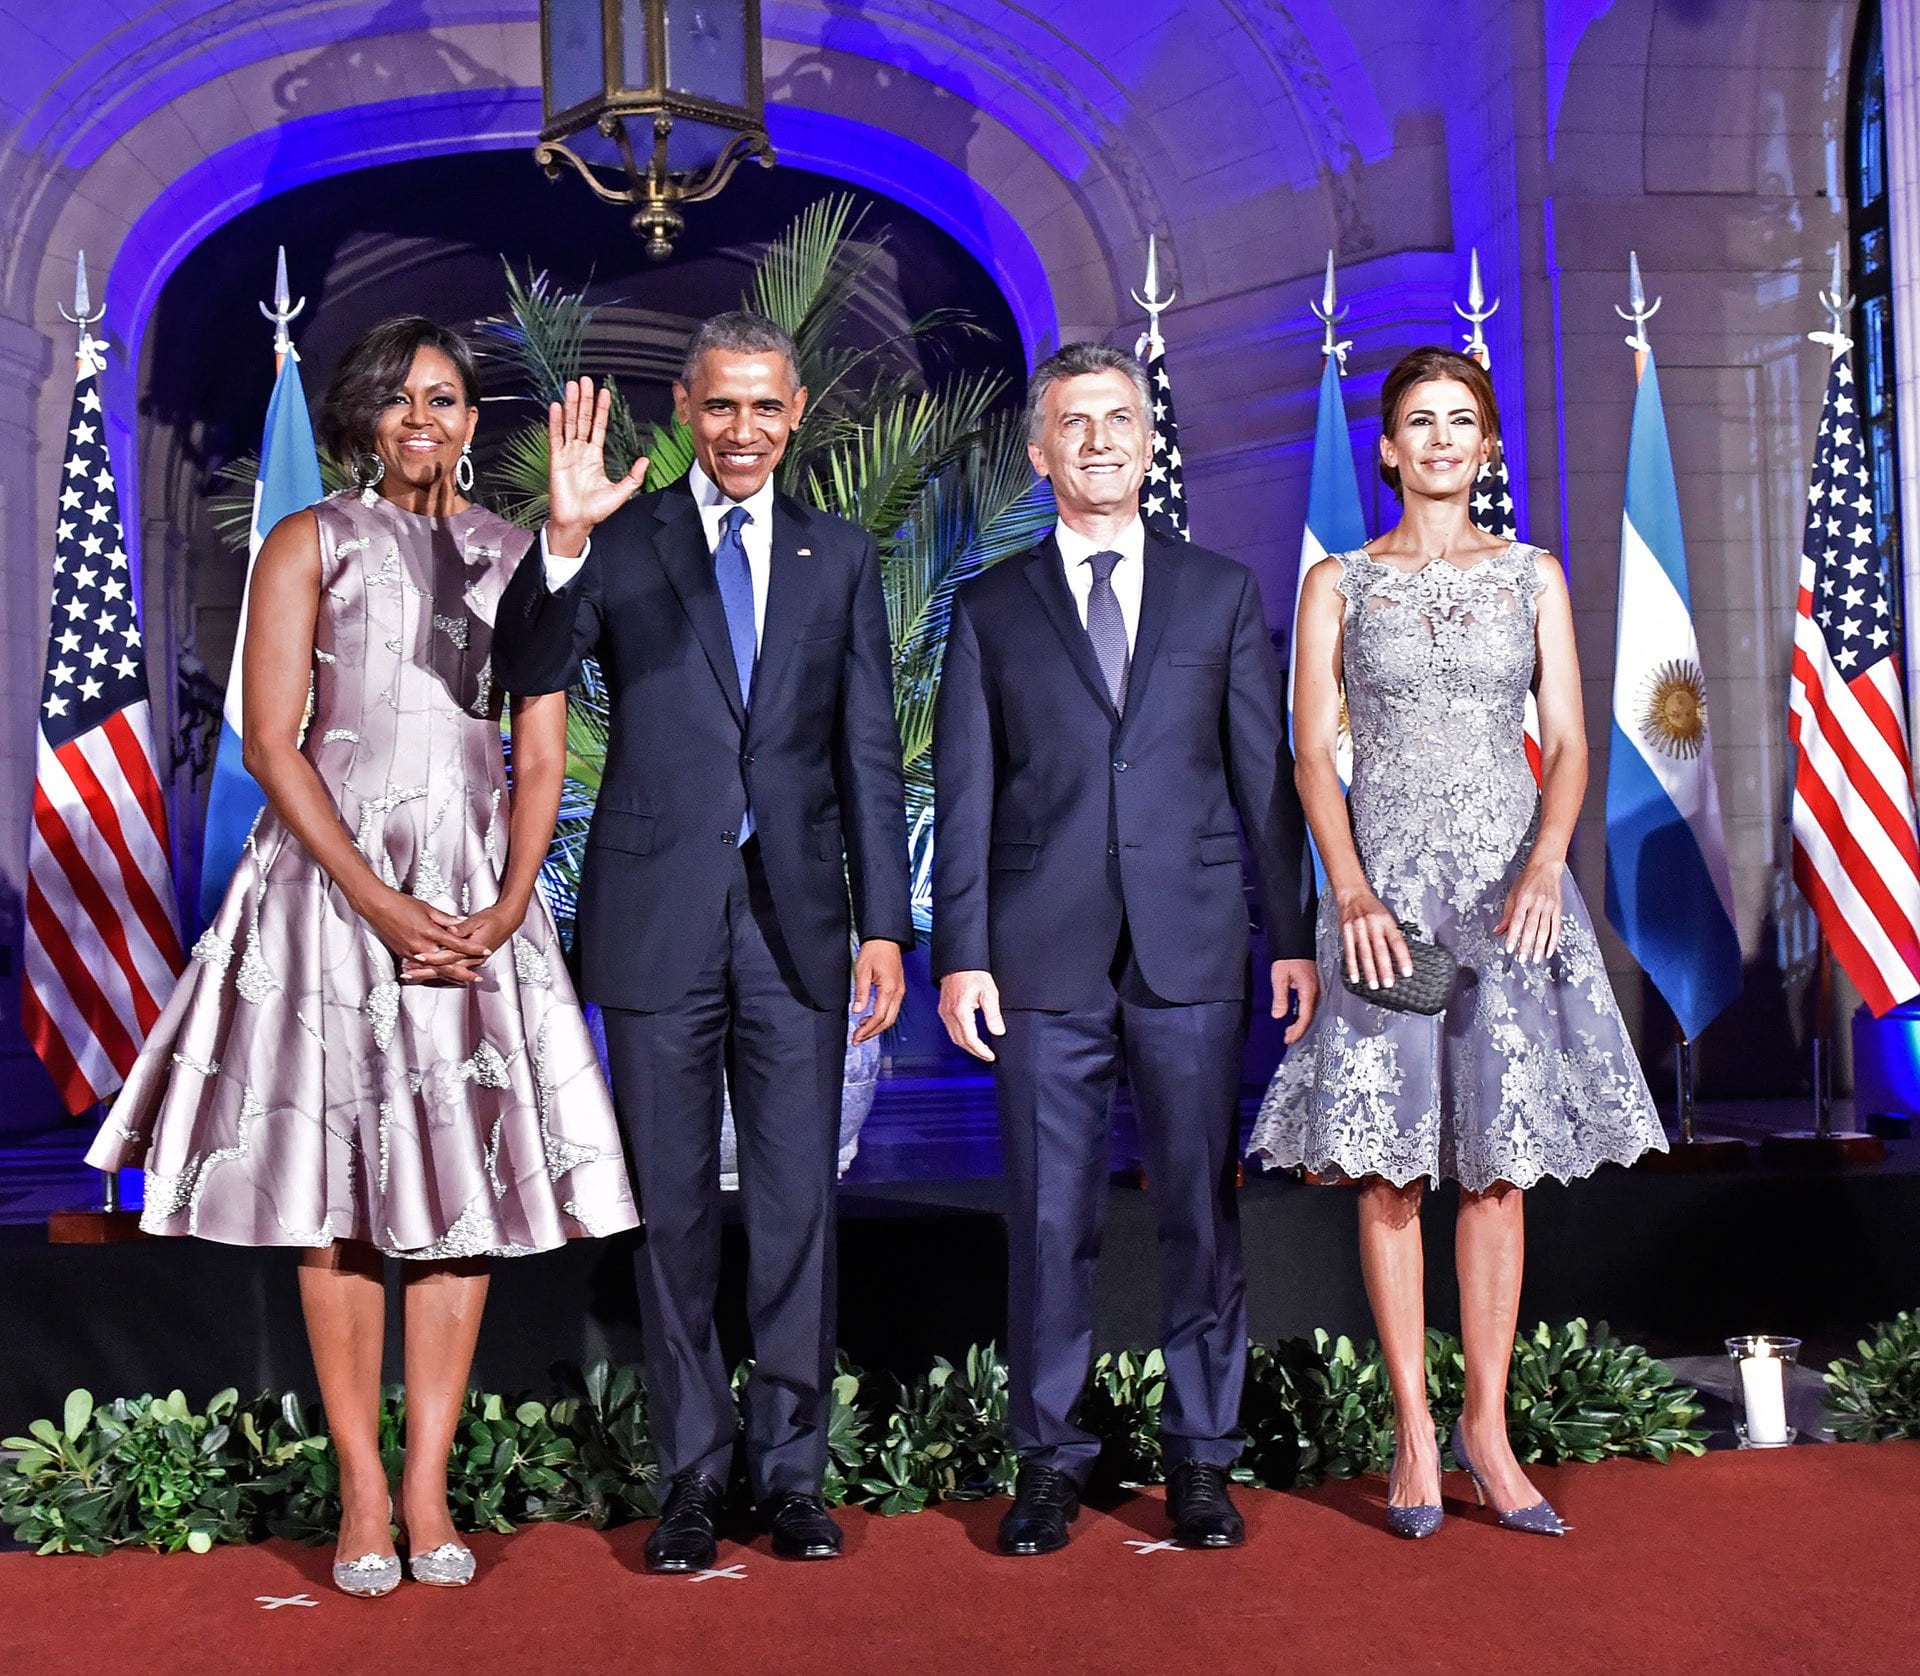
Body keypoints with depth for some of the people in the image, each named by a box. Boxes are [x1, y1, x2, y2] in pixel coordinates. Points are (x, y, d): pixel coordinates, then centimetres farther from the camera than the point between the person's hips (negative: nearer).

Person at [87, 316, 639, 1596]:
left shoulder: (519, 559, 11)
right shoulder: (309, 545, 4)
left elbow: (542, 755, 7)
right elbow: (271, 743, -4)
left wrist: (505, 910, -8)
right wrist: (380, 903, -14)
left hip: (481, 897, 2)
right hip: (332, 884, -2)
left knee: (463, 1171, 0)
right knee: (337, 1179, -1)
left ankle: (430, 1488, 8)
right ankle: (363, 1491, 9)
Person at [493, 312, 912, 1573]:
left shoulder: (842, 558, 9)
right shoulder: (620, 543, 4)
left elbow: (869, 755, 8)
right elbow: (530, 673, -12)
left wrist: (886, 926, 3)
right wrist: (566, 539, -27)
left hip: (798, 922, 1)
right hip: (659, 918, -1)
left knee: (799, 1204, 5)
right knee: (673, 1207, 7)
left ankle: (794, 1469, 19)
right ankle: (693, 1477, 20)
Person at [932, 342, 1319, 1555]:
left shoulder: (1222, 592, 11)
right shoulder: (992, 610, 9)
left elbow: (1265, 776, 8)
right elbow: (965, 796, 5)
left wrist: (1294, 936, 3)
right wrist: (959, 954, -3)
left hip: (1192, 952, 1)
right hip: (1043, 958, 0)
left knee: (1202, 1211, 6)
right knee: (1050, 1220, 5)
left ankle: (1202, 1459, 19)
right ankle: (1050, 1457, 19)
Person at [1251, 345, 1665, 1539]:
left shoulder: (1533, 575, 10)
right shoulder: (1339, 584, 7)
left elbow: (1569, 743, 4)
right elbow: (1312, 755, 1)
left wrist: (1543, 864, -15)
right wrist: (1353, 892, -14)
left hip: (1511, 878, 1)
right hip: (1385, 881, -1)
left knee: (1498, 1161, 0)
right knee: (1389, 1166, -1)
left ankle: (1487, 1424, 11)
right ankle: (1415, 1431, 9)